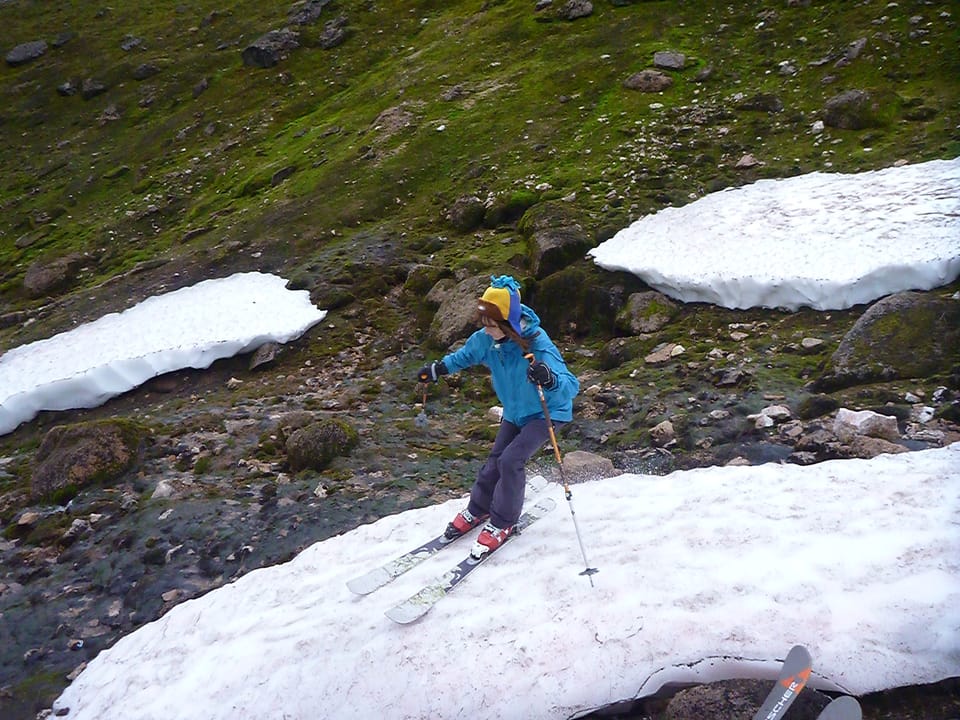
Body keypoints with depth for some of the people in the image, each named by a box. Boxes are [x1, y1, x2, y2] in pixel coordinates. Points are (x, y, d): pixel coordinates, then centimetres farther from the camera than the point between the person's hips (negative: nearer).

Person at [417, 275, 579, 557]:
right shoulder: (486, 338, -18)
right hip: (514, 412, 6)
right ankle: (478, 509, 32)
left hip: (546, 412, -6)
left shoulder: (537, 343, -36)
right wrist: (438, 368, 4)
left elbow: (571, 385, -45)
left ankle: (503, 522, 3)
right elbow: (466, 355, 9)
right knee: (496, 460, 7)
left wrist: (549, 379, -66)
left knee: (511, 460, -17)